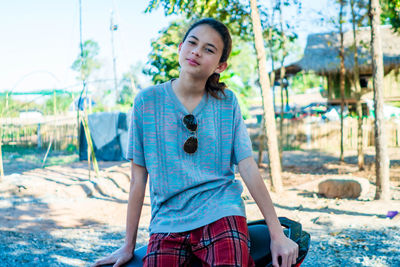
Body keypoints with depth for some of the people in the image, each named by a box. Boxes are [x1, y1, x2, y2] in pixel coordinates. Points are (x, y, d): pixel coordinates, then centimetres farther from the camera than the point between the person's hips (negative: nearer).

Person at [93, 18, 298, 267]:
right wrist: (129, 246, 7)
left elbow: (249, 169, 3)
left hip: (220, 212, 0)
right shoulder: (148, 100, 3)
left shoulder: (227, 102, 5)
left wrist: (277, 234, -3)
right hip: (167, 221, 0)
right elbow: (139, 178, 4)